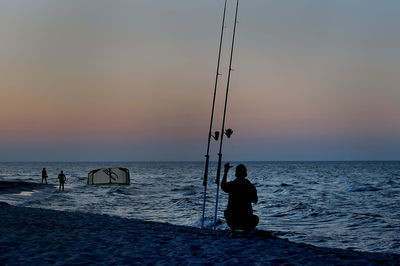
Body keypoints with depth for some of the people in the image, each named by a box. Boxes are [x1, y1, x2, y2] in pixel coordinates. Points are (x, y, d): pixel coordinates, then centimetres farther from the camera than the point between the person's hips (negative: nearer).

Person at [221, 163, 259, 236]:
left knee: (226, 212, 35)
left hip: (232, 221, 1)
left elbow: (223, 187, 22)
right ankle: (246, 231, 4)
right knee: (255, 218, 33)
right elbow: (255, 201, 11)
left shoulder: (231, 185, -4)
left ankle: (233, 230, 14)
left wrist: (225, 173, 30)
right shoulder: (250, 186, -5)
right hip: (246, 223, -1)